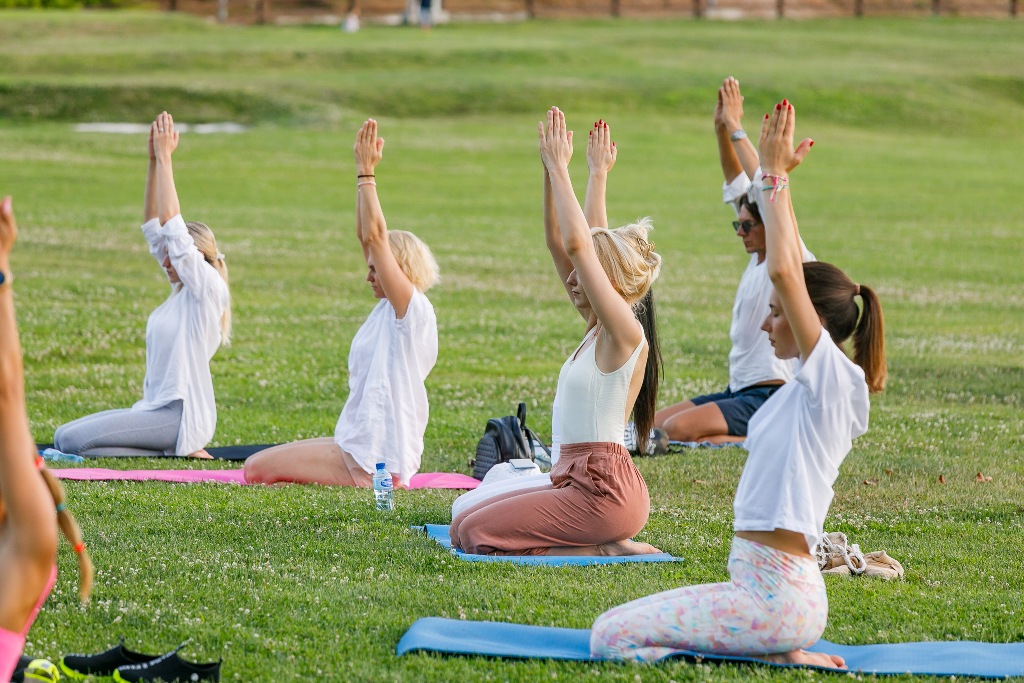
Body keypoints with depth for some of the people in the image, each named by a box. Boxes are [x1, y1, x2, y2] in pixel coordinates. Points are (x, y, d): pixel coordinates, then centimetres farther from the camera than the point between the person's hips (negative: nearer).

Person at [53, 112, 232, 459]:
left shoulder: (208, 287, -9)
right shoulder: (182, 289, 14)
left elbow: (172, 226, -15)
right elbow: (154, 228, 14)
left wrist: (164, 158, -14)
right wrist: (153, 162, 7)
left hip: (180, 414, -10)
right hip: (154, 407, 10)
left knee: (74, 441, -22)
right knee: (62, 437, 5)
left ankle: (181, 452, -12)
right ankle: (177, 449, 4)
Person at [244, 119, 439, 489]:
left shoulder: (413, 308, -13)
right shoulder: (391, 308, 13)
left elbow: (374, 237, -18)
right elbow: (366, 236, 13)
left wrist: (367, 173, -14)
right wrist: (363, 171, 8)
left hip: (371, 459, -11)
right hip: (358, 444, 11)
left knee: (257, 467, -14)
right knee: (258, 463, 22)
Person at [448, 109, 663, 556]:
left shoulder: (626, 334, -13)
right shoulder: (597, 330, 13)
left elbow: (577, 244, -22)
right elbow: (559, 244, 15)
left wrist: (560, 169, -16)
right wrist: (550, 171, 7)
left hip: (604, 491, -10)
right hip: (575, 482, 10)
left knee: (477, 533, -13)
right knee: (461, 526, 13)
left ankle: (605, 549, -8)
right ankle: (604, 540, 9)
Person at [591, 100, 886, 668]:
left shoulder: (835, 380, -12)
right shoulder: (811, 382, 12)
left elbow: (783, 272, -23)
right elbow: (792, 273, 17)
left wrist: (775, 178, -16)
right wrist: (773, 178, 15)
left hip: (777, 596, -10)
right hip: (758, 584, 10)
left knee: (613, 638, -13)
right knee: (614, 626, 19)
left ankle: (783, 658, -7)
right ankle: (778, 647, 11)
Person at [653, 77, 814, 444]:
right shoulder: (758, 259, 14)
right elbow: (738, 185, 16)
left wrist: (736, 130, -20)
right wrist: (721, 129, 5)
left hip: (770, 396, -10)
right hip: (739, 390, 10)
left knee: (677, 429, -27)